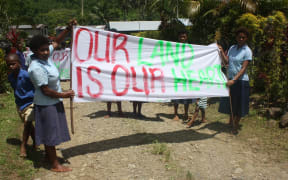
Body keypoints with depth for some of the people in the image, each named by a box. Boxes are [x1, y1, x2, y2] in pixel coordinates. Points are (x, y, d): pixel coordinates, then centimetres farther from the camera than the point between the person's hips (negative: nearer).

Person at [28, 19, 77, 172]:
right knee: (50, 133, 2)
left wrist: (68, 29, 4)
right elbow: (46, 91, -25)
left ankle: (49, 155, 41)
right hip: (46, 104, -9)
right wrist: (63, 95, -15)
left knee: (50, 132, 22)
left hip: (53, 102, 9)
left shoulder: (46, 56, -4)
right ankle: (55, 165, 14)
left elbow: (56, 42, 12)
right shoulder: (37, 68, -28)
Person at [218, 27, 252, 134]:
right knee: (230, 101, 15)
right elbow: (227, 61, 2)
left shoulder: (247, 51, -10)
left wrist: (234, 80, -26)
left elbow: (244, 68, -17)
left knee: (239, 103, 5)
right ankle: (231, 121, 35)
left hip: (241, 80, -5)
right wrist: (221, 52, -11)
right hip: (230, 79, 5)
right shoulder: (232, 48, 7)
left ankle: (235, 125, 19)